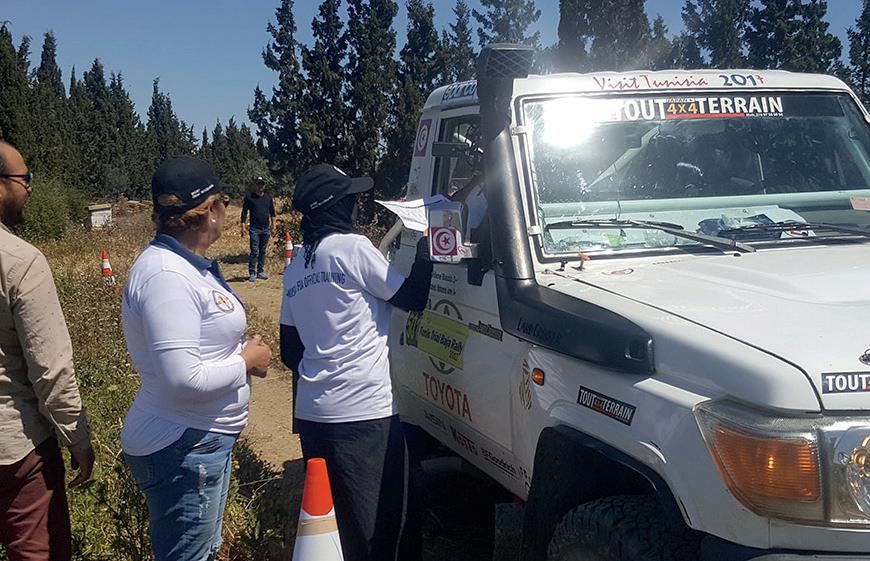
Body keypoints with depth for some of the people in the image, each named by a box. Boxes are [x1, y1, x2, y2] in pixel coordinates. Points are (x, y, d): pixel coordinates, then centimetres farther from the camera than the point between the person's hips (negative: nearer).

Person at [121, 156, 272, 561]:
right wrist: (246, 362, -14)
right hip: (183, 450, -10)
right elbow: (183, 381, -29)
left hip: (206, 438, 10)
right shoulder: (166, 275, -24)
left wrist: (241, 351, 3)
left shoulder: (190, 262, 7)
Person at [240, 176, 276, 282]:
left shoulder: (268, 197, 12)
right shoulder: (249, 197, 1)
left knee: (263, 251, 8)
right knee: (254, 251, -7)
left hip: (266, 229, 4)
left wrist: (273, 225, 10)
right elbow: (244, 213, 1)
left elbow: (272, 213, 17)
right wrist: (243, 227, -6)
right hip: (254, 229, -4)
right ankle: (252, 273, -3)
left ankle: (260, 271, 15)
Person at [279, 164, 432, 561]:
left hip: (311, 412, 8)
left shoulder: (295, 267, 15)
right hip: (363, 412, -8)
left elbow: (289, 352, 18)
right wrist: (426, 247, 10)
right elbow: (412, 298, -1)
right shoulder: (351, 247, -8)